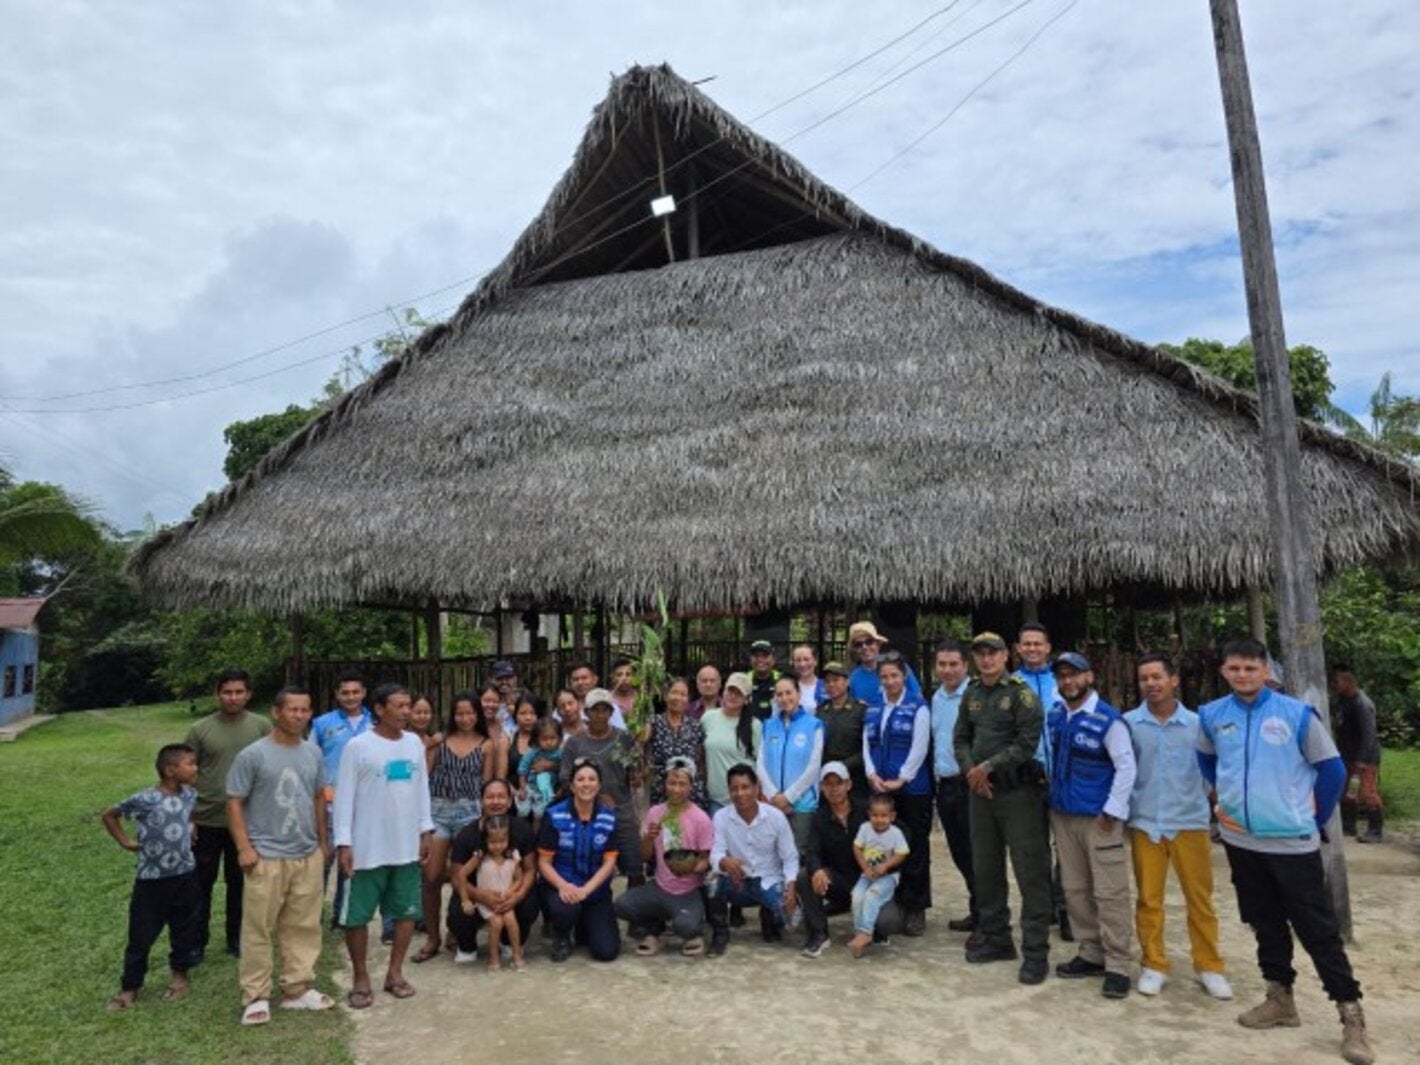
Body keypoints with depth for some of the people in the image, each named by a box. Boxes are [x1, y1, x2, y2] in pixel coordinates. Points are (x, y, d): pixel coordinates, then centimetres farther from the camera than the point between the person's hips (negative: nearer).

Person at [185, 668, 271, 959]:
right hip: (207, 820, 0)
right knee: (201, 884, 10)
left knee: (240, 883, 13)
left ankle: (236, 938, 28)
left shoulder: (262, 727, -3)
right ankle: (197, 941, 27)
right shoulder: (200, 729, -4)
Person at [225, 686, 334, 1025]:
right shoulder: (253, 755, -10)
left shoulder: (313, 753, 5)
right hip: (267, 857, -5)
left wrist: (322, 842, 15)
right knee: (258, 929, 3)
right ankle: (256, 996, 16)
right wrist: (244, 848, -13)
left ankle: (298, 989, 24)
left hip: (308, 856, 5)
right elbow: (234, 803, -7)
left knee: (303, 927, 12)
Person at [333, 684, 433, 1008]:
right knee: (357, 915, 6)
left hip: (407, 846, 5)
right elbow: (344, 796, -10)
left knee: (406, 912, 11)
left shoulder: (415, 744, 4)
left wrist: (426, 831, 9)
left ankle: (395, 972, 27)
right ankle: (360, 978, 23)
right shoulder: (358, 746, -11)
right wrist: (344, 842, -12)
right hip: (368, 848, -4)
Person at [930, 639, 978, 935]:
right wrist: (935, 774, 15)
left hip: (969, 784, -8)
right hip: (944, 785, 8)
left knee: (975, 852, -1)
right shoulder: (936, 698, 11)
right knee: (959, 853, 15)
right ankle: (978, 911, 29)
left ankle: (983, 914, 12)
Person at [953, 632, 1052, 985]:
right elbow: (961, 738, 12)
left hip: (1018, 792, -6)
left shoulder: (1021, 693, -9)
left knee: (1031, 873, -2)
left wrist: (988, 767, -15)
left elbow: (1027, 743, -16)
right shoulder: (971, 694, 10)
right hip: (981, 792, 6)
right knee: (985, 870, 14)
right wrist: (971, 771, -5)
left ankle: (1035, 952, 7)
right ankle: (995, 938, 29)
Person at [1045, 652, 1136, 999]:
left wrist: (1112, 810, -13)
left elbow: (1126, 767, -11)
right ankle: (1091, 954, 24)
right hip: (1063, 814, 6)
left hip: (1099, 817, -6)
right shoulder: (1053, 714, 7)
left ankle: (1118, 966, 7)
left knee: (1110, 892, -2)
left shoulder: (1108, 719, -11)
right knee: (1075, 890, 12)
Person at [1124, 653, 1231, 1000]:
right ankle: (1153, 965, 21)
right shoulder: (1129, 723, -4)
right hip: (1144, 824, 0)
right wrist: (1125, 807, 0)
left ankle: (1209, 966, 24)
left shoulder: (1197, 723, -3)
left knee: (1200, 899, 8)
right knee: (1148, 899, 8)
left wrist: (1200, 798, 0)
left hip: (1190, 822, 0)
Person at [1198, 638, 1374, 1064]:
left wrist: (1315, 816, 4)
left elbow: (1332, 769, -1)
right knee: (1266, 925, 16)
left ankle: (1351, 1015, 11)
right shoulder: (1211, 716, -2)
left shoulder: (1298, 714, -12)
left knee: (1318, 929, 0)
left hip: (1293, 842, -4)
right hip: (1241, 841, 4)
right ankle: (1280, 1000, 29)